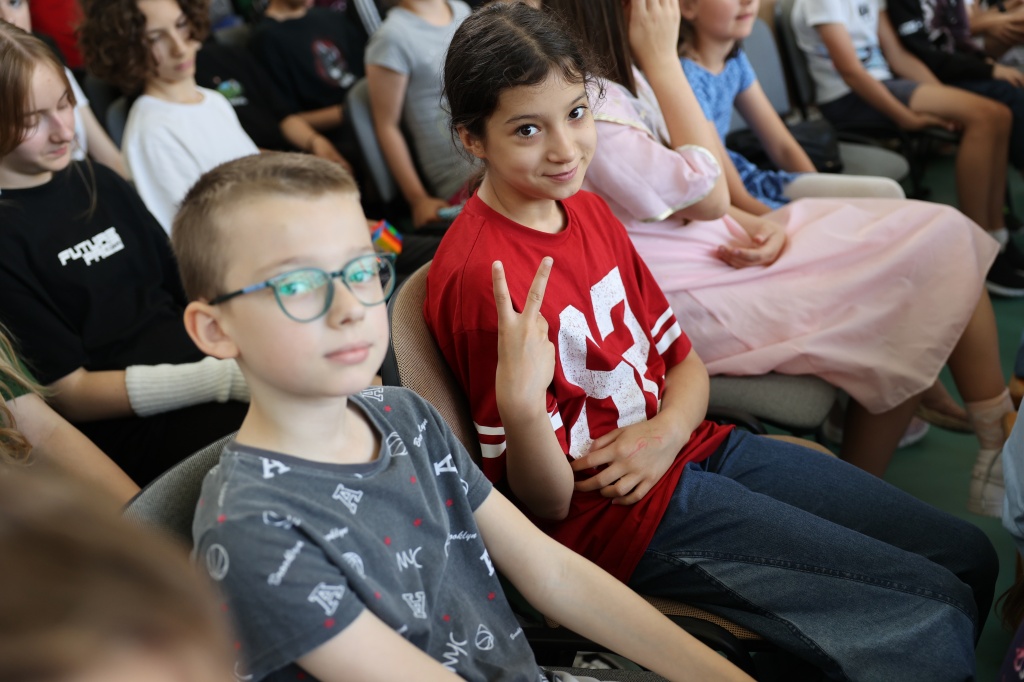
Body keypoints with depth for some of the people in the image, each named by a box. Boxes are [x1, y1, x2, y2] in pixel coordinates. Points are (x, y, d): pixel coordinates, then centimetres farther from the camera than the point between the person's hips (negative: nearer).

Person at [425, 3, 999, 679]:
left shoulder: (589, 210, 5)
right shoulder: (480, 274, -21)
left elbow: (684, 362, 11)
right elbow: (549, 504, -16)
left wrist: (668, 430, -11)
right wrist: (519, 406, -37)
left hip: (689, 445, 8)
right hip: (629, 518, -8)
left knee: (968, 552, 8)